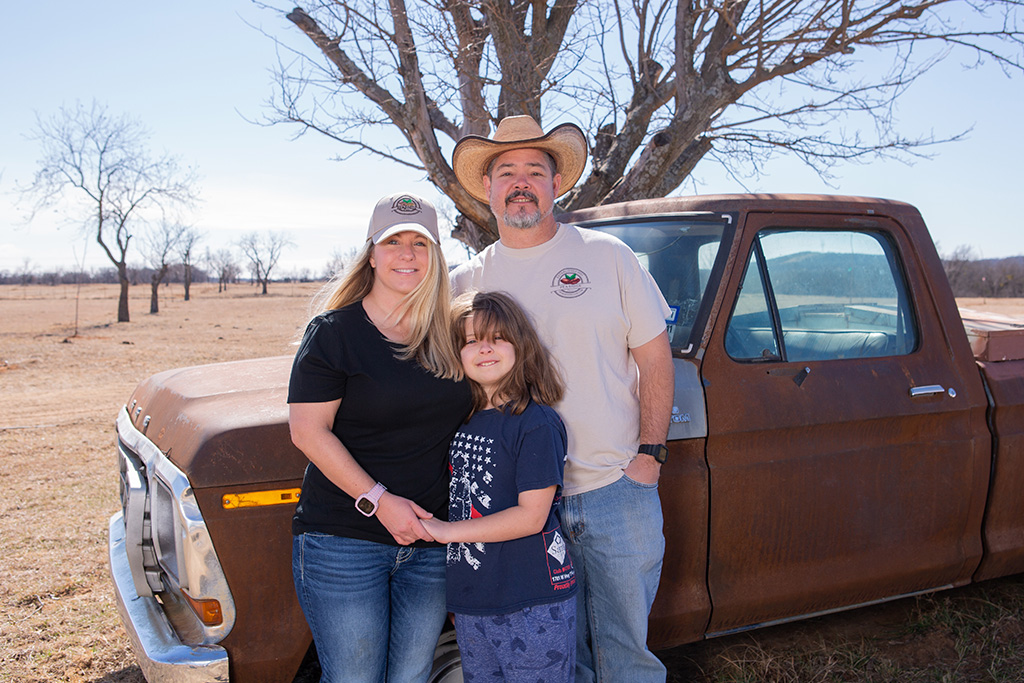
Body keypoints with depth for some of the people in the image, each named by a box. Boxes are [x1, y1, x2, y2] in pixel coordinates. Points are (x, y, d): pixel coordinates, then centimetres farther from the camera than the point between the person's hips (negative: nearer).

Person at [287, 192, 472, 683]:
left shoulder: (450, 334, 6)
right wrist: (378, 501, -18)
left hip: (430, 539, 4)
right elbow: (308, 431, -11)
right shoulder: (333, 332, -7)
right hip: (342, 541, -4)